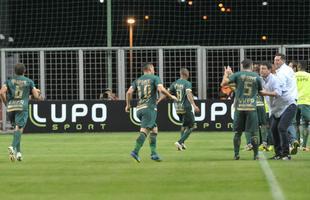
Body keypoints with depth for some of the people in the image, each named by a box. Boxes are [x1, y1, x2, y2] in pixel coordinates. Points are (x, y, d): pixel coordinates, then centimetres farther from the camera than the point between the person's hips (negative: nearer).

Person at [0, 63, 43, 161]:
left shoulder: (9, 81, 12)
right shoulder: (29, 81, 8)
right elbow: (36, 95, 6)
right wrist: (40, 97, 29)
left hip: (11, 108, 3)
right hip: (22, 107, -3)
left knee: (17, 127, 16)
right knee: (19, 128, -13)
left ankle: (18, 152, 11)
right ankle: (13, 147, -37)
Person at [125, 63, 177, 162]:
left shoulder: (137, 80, 16)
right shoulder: (155, 78, 3)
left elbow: (129, 92, 5)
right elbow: (161, 89, -13)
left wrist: (128, 105, 16)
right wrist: (171, 96, 0)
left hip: (139, 109, 6)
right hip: (150, 108, -6)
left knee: (154, 129, 17)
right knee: (144, 131, -12)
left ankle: (154, 153, 11)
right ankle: (135, 151, -28)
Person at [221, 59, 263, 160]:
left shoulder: (238, 75, 1)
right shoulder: (256, 77, 5)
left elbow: (223, 83, -4)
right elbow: (260, 91, 17)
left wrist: (226, 74, 15)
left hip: (239, 107, 0)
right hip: (251, 107, 0)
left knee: (237, 132, 8)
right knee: (253, 133, 4)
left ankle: (236, 154, 6)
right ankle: (256, 154, 3)